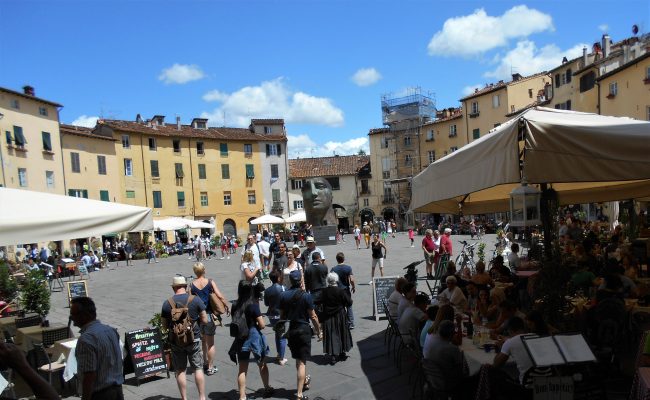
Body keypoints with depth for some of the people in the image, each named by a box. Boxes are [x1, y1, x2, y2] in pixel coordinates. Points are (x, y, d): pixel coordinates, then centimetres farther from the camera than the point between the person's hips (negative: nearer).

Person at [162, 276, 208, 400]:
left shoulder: (167, 303, -5)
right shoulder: (196, 300, -9)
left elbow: (165, 325, 1)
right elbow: (205, 320, -7)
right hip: (194, 339, -1)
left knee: (180, 371, 12)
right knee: (198, 368, 10)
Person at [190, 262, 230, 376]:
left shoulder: (191, 285, -3)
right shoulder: (210, 282, -9)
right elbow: (220, 296, -16)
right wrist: (227, 307, -2)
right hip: (209, 315, -2)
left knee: (203, 341, 22)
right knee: (210, 343, 9)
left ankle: (205, 363, 27)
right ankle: (210, 368, 13)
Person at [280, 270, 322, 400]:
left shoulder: (283, 296, -3)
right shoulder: (306, 296, -14)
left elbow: (282, 316, 5)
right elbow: (313, 316, -10)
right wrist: (319, 331, 1)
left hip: (290, 329, 4)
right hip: (304, 329, -4)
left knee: (298, 360, 22)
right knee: (302, 362, 1)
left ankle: (304, 381, 44)